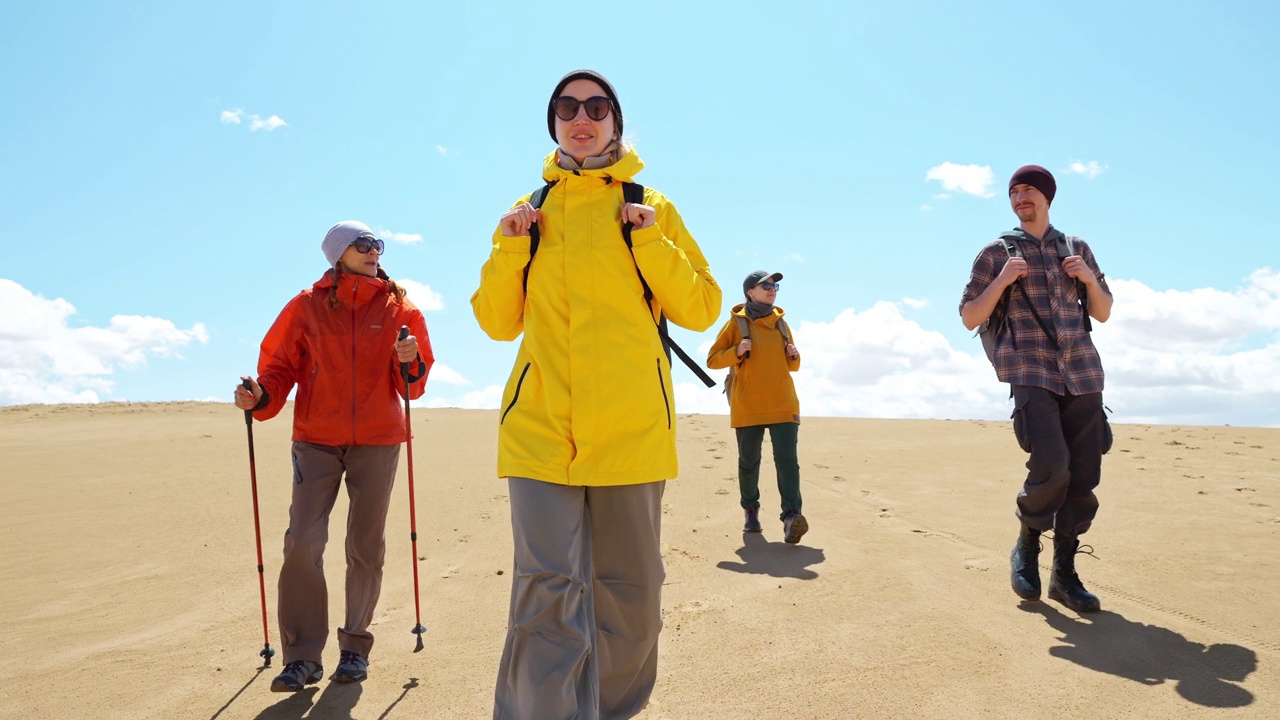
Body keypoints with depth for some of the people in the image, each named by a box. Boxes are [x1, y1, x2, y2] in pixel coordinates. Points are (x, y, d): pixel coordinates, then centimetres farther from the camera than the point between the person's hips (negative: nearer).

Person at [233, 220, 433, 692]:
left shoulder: (399, 308, 5)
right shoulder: (307, 307, 3)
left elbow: (413, 385, 5)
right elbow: (280, 365, 5)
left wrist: (410, 363, -17)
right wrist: (259, 397, -15)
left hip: (377, 442, 1)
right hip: (316, 440, 0)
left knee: (366, 547, 5)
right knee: (302, 543, -7)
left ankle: (355, 647, 20)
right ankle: (302, 657, 5)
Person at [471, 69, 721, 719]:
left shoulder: (650, 207, 10)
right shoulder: (528, 213, 15)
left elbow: (701, 311, 6)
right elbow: (497, 322, 16)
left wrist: (652, 244, -7)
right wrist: (509, 250, 1)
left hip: (631, 427, 0)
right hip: (541, 426, 0)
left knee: (631, 593, 8)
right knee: (549, 591, -10)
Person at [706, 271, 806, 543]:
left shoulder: (780, 322, 14)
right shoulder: (736, 322, 2)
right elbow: (712, 360, 0)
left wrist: (794, 357, 0)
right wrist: (736, 352, -17)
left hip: (783, 405, 2)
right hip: (748, 406, -2)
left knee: (787, 459, -12)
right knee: (749, 462, 6)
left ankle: (791, 516, -19)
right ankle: (751, 511, 25)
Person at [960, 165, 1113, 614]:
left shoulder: (1077, 248, 17)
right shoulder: (997, 253, 7)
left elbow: (1103, 313, 19)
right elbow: (970, 319, 4)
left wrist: (1088, 278, 1)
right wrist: (1002, 280, -10)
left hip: (1082, 373, 4)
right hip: (1031, 372, -4)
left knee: (1083, 477, 1)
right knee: (1050, 467, -20)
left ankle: (1064, 575, 14)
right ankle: (1026, 548, 7)